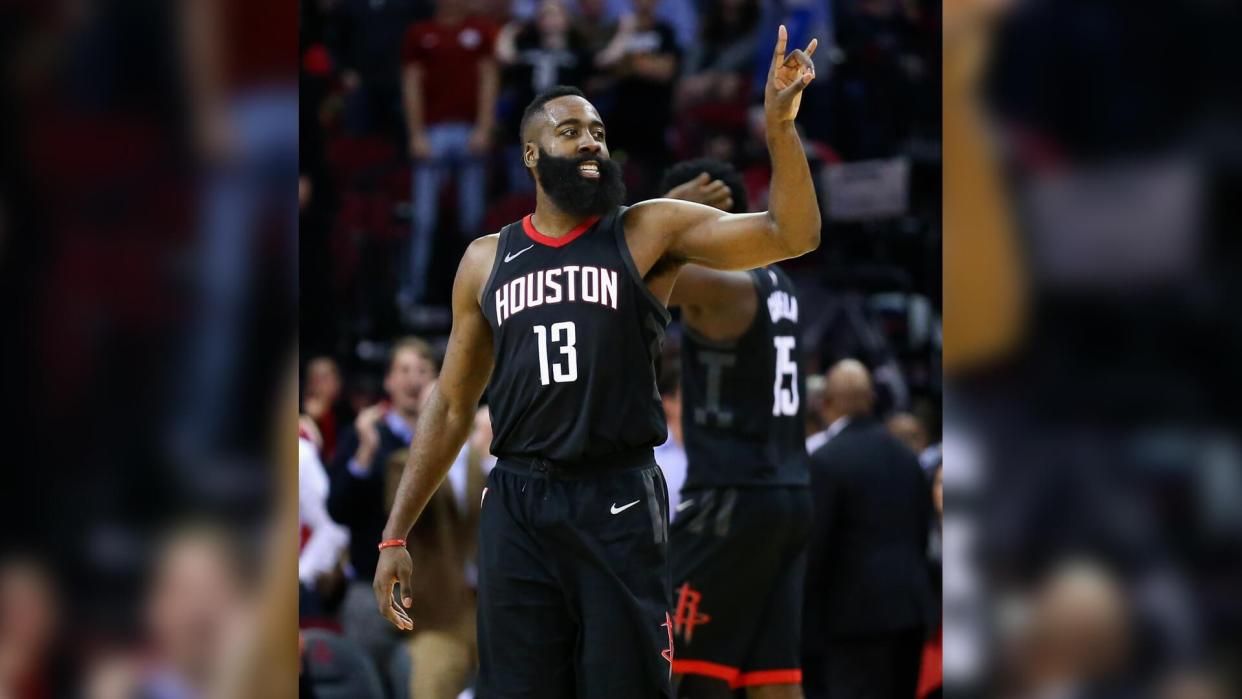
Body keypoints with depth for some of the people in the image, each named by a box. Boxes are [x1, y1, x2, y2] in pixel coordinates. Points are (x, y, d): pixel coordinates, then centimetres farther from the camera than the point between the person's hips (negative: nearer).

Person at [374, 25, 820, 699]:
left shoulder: (649, 232, 4)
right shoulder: (486, 261, 11)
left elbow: (792, 235, -5)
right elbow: (451, 404, 15)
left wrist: (779, 126, -19)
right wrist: (395, 535, 11)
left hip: (619, 504, -2)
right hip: (516, 503, 2)